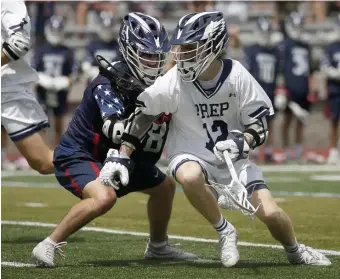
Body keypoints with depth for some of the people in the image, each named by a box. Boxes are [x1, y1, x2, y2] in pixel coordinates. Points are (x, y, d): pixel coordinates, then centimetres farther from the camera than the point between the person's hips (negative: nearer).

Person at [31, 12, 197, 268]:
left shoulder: (152, 83, 0)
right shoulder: (109, 82, -25)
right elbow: (114, 130, -41)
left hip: (113, 156, 9)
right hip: (77, 155, -9)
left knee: (165, 186, 17)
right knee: (104, 196, -35)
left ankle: (158, 247, 39)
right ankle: (48, 246, -22)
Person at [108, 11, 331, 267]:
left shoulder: (237, 76, -14)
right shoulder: (171, 83, -16)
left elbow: (260, 125, -8)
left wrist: (244, 141, -30)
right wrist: (121, 157, -14)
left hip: (233, 158, 1)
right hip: (192, 157, -1)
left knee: (270, 213, -12)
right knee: (190, 177, -38)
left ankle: (295, 251, 23)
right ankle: (224, 232, -13)